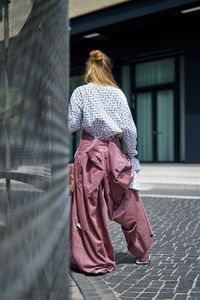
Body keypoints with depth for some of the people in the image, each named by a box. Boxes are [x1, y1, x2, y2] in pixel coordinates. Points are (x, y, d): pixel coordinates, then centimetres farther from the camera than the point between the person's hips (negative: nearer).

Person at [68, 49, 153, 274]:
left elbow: (71, 125, -2)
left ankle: (94, 260, 9)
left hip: (89, 151, -2)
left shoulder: (80, 93, -2)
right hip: (114, 150, 3)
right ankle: (142, 253, 26)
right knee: (127, 205, 13)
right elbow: (129, 127, 0)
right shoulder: (117, 93, 2)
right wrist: (132, 154, 9)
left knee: (89, 208, 4)